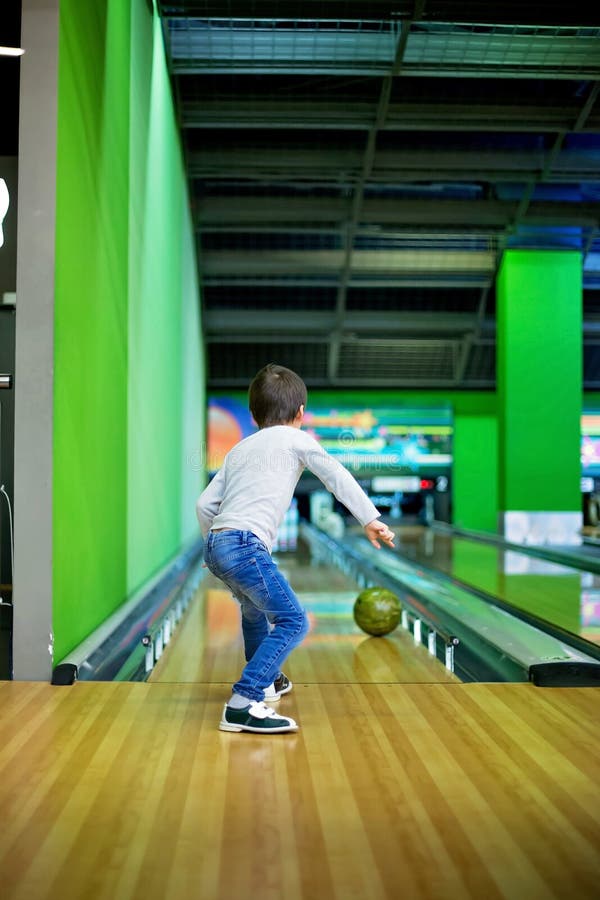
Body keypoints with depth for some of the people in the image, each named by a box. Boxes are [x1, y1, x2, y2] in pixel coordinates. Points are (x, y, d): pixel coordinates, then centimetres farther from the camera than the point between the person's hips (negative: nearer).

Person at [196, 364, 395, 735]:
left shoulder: (239, 449, 24)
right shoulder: (297, 440, 8)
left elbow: (205, 504, 20)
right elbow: (338, 477, 1)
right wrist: (371, 519, 1)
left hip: (217, 546, 8)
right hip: (246, 546, -8)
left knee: (255, 609, 30)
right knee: (292, 622, -7)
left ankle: (267, 679, 50)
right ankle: (243, 705, -17)